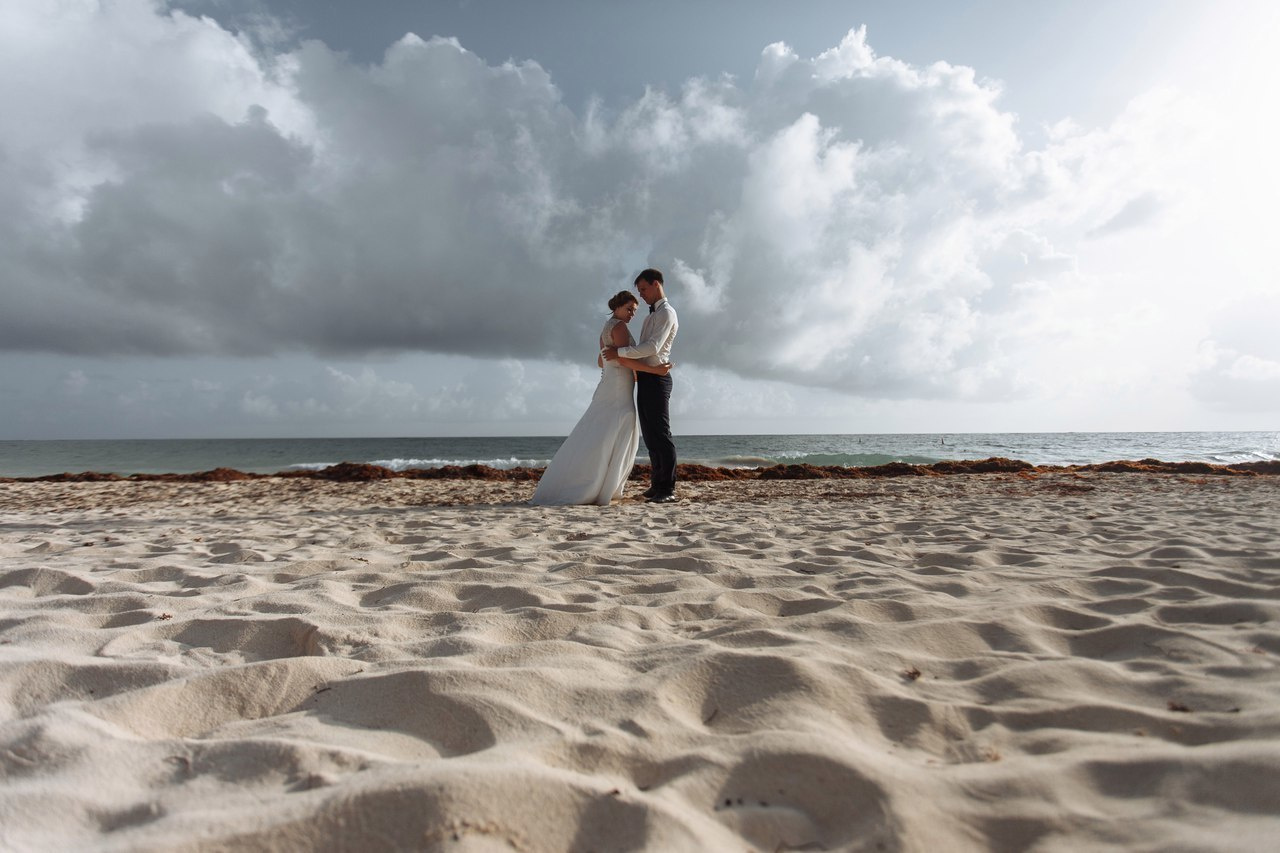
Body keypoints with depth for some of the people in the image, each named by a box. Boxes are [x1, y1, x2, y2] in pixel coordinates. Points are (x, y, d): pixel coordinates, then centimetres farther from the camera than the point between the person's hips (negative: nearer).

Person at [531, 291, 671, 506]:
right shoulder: (619, 326, -9)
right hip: (618, 388, -10)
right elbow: (624, 359, -19)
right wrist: (654, 369, -22)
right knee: (614, 439, -9)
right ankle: (598, 490, -10)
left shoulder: (607, 328, 20)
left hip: (609, 386, 10)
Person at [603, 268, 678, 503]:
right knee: (650, 435, 11)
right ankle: (657, 485, 17)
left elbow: (652, 347, -20)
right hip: (645, 378, 10)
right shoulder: (652, 315, 23)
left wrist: (619, 352, -18)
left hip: (656, 378, -10)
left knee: (661, 434, -9)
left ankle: (668, 489, -6)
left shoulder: (666, 313, -7)